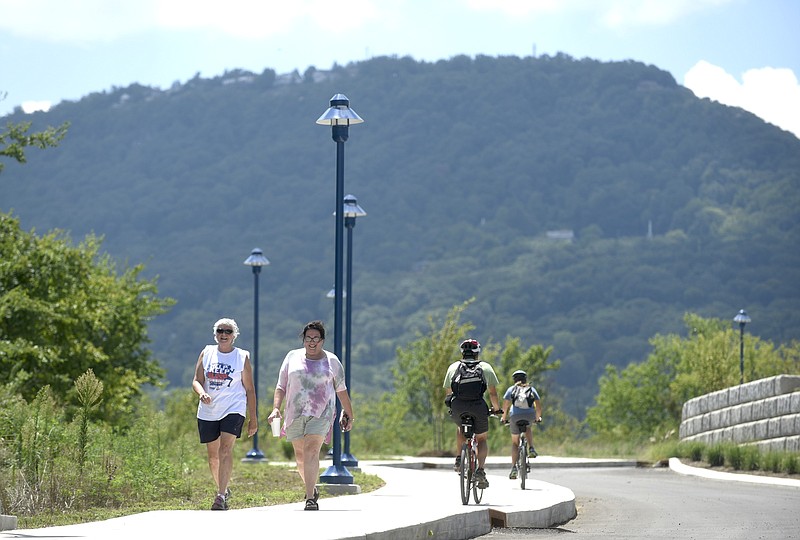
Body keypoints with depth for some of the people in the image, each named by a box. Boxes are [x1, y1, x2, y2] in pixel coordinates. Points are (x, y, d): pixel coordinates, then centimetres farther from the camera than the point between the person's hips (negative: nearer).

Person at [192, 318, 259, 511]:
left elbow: (249, 389, 6)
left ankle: (221, 496, -25)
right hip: (208, 411, 3)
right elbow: (196, 381, 6)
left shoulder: (242, 357, 3)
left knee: (225, 449, -19)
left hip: (233, 409, -3)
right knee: (213, 455, 10)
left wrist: (253, 418, 4)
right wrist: (201, 393, -18)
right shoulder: (206, 353, 8)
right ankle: (223, 489, 32)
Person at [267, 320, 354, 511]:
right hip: (295, 413, 3)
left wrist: (349, 414, 19)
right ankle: (311, 489, 34)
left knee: (311, 451, -18)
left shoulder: (331, 361, 6)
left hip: (321, 413, -3)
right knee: (300, 455, 10)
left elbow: (341, 389, 15)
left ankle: (310, 499, -22)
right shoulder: (293, 357, 8)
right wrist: (276, 409, -5)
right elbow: (281, 386, 8)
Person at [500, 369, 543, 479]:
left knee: (515, 442, 12)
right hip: (530, 415, 1)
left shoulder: (511, 389, 18)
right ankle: (531, 449, 15)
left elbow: (505, 405, 8)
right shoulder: (531, 389, 21)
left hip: (515, 415, -1)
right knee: (528, 428, 36)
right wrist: (538, 417, 30)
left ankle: (513, 467, 0)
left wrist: (503, 417, 20)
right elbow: (538, 406, 15)